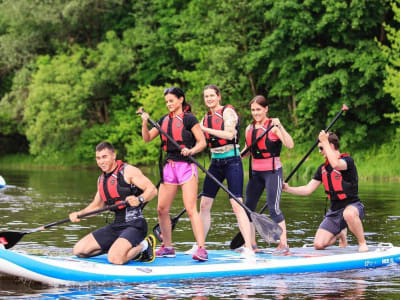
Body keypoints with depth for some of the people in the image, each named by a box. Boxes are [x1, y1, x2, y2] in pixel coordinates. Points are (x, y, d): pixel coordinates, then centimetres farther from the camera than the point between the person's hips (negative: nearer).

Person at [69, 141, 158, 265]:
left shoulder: (128, 171, -8)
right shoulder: (102, 179, 16)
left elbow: (152, 190, -16)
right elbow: (97, 205, 26)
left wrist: (139, 199, -36)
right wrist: (79, 214, 8)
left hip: (134, 225, -8)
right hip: (116, 226, 8)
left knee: (115, 259, -31)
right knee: (79, 250, 0)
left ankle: (144, 245, 0)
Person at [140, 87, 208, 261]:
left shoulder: (189, 119, -3)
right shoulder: (164, 120, 15)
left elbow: (202, 142, -6)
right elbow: (147, 138, 15)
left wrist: (191, 150, -24)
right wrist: (145, 123, -2)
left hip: (186, 166, -7)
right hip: (169, 166, 7)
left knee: (191, 209, -15)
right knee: (162, 209, 6)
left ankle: (202, 249, -18)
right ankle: (167, 247, 18)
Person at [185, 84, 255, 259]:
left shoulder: (227, 111, -6)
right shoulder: (206, 118, 14)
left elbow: (229, 134, -21)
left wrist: (206, 129, -20)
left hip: (232, 161, -7)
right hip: (216, 163, 7)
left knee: (237, 205, -15)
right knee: (204, 205, 6)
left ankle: (248, 248, -18)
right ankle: (199, 246, 16)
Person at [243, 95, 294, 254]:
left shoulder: (273, 125, -9)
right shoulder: (249, 129, 10)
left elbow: (290, 144, -21)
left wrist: (280, 126, -28)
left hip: (272, 171, -7)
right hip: (256, 172, 7)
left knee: (273, 208, -12)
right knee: (248, 206, 7)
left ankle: (283, 244, -6)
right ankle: (252, 245, 15)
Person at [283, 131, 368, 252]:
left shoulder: (348, 160, -11)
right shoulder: (323, 168, 10)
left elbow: (336, 165, -35)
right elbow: (308, 189, 9)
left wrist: (325, 142, -29)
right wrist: (288, 189, -4)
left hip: (353, 206, -7)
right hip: (334, 211, 7)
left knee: (348, 213, -45)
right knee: (318, 245, -8)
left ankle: (362, 243, -20)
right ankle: (340, 234, 24)